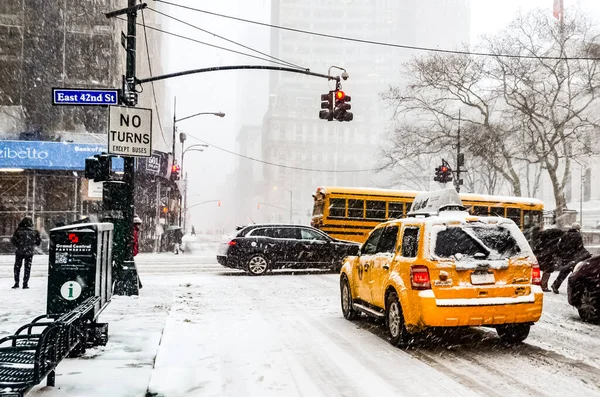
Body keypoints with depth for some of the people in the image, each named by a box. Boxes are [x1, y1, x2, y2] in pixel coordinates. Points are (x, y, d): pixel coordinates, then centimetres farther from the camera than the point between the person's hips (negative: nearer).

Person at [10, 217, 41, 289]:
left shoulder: (18, 231, -6)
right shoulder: (34, 232, -4)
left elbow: (13, 240, -4)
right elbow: (38, 242, 3)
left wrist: (17, 245, 12)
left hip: (19, 252, 0)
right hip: (29, 253, 0)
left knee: (17, 267, 13)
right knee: (27, 268, 9)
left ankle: (16, 283, 12)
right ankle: (25, 284, 7)